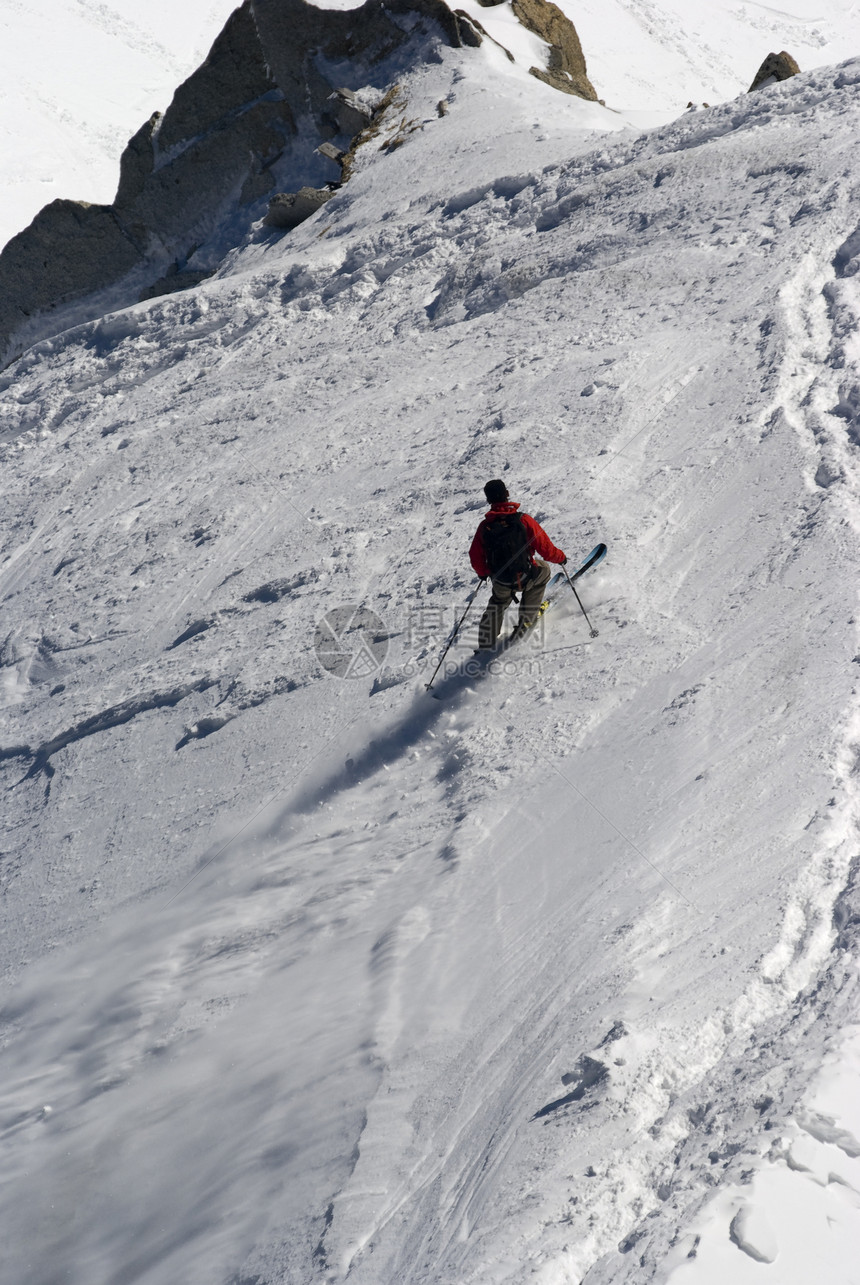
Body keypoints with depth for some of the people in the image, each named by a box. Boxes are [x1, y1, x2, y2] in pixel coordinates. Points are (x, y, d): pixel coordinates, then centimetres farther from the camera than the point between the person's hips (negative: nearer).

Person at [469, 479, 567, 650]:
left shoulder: (484, 526, -9)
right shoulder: (523, 520, -17)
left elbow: (476, 558, -1)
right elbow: (545, 547, -12)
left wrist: (483, 572, 21)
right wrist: (560, 557, 10)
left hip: (500, 582, 3)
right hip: (524, 578, -2)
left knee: (498, 601, 35)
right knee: (543, 570, 31)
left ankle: (486, 641, 27)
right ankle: (526, 619, 35)